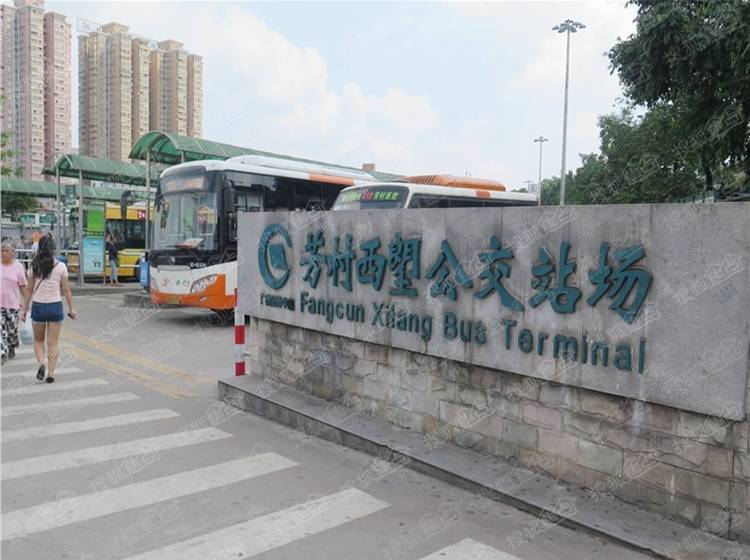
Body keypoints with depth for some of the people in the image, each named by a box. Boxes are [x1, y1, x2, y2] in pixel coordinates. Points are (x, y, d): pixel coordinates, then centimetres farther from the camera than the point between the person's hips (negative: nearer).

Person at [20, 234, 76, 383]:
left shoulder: (34, 266, -3)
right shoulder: (61, 266, -5)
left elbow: (29, 289, 0)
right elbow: (66, 290, -2)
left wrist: (24, 309, 8)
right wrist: (71, 308, 6)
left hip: (38, 306, 1)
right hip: (55, 306, 0)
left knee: (38, 341, 18)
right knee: (53, 343, 9)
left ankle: (41, 363, -4)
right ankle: (51, 372, 7)